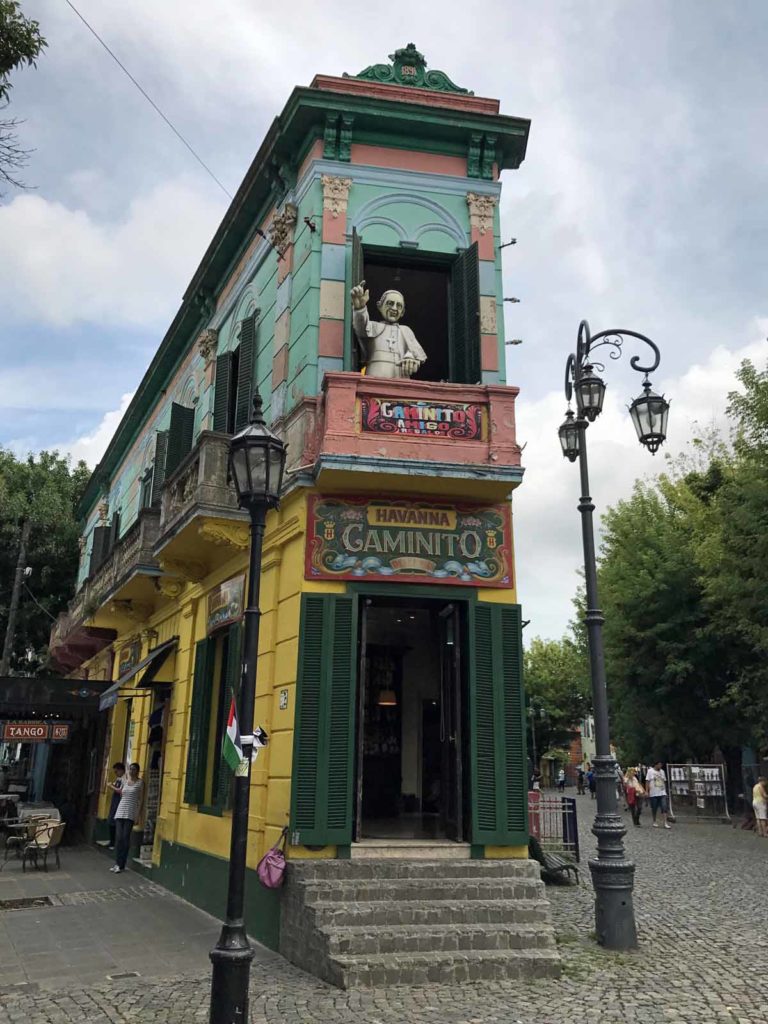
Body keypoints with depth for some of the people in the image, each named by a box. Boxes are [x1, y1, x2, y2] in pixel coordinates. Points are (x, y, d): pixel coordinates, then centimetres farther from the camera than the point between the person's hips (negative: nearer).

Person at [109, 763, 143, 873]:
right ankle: (117, 862, 9)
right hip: (120, 811, 4)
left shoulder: (140, 783, -1)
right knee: (118, 837, 0)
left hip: (131, 814, -4)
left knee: (125, 838, -3)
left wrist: (138, 815, -8)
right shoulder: (125, 780, 12)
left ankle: (121, 864, 2)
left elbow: (140, 800, -3)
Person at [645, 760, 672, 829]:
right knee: (654, 808, 6)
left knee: (664, 807, -7)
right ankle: (654, 822, 20)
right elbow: (647, 782, -4)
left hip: (662, 793, 3)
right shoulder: (650, 771, -2)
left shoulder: (662, 771, 11)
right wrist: (646, 791, -10)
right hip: (653, 794, -3)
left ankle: (665, 823, -10)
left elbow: (664, 781, 16)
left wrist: (665, 791, 13)